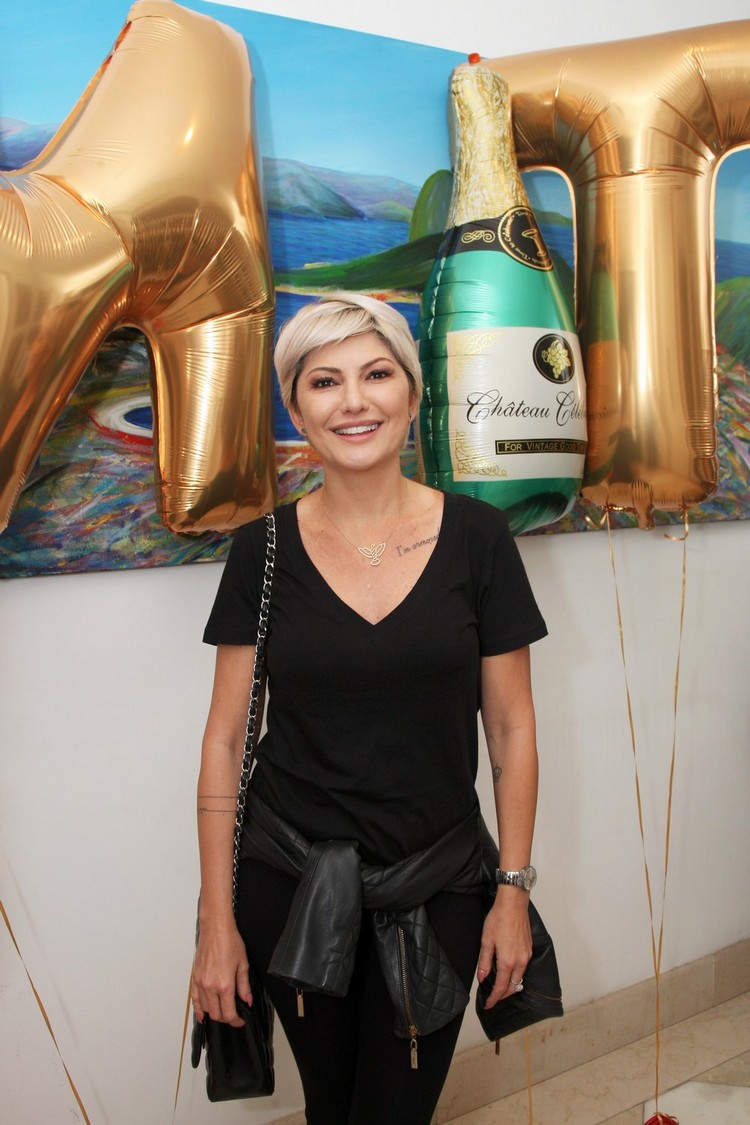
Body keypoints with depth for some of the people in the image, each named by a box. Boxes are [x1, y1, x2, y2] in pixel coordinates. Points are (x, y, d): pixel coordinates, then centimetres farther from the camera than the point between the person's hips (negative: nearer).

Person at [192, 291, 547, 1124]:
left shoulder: (476, 537, -8)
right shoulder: (264, 550, -6)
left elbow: (511, 728, -2)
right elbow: (225, 739, -3)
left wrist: (514, 888, -1)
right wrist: (217, 920, -2)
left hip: (436, 889, 0)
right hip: (290, 888, 1)